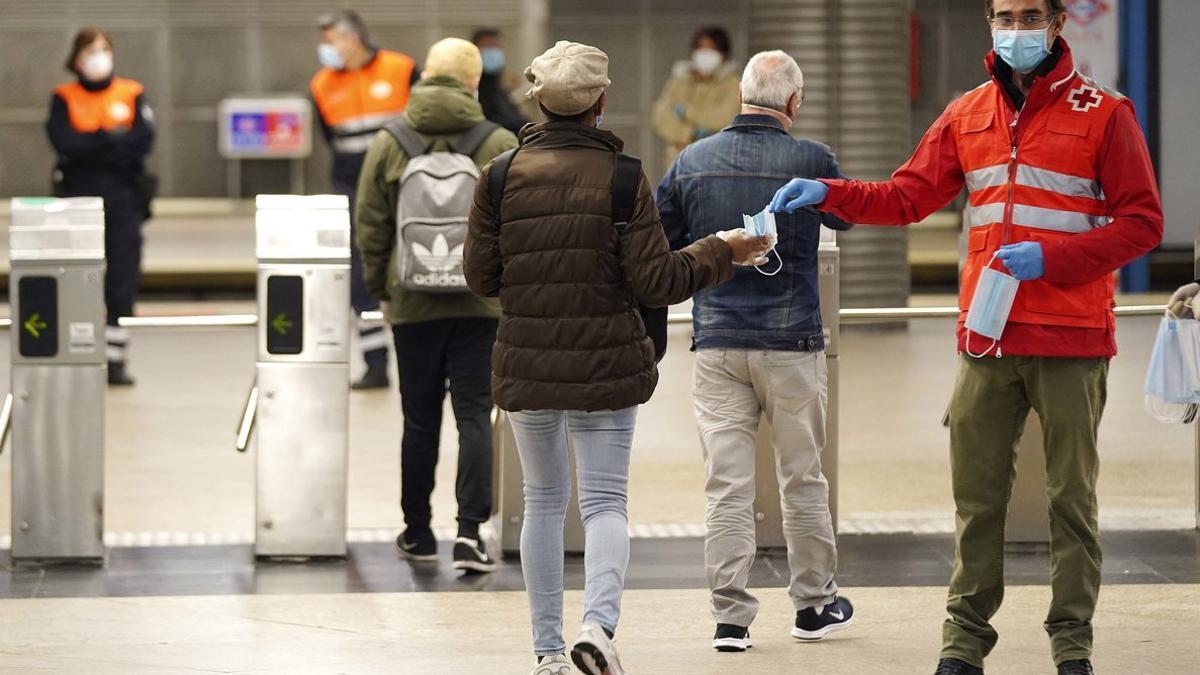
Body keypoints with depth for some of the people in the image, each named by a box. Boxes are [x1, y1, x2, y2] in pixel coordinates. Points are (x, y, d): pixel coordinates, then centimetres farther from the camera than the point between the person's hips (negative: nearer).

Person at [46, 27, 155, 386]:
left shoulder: (132, 94, 7)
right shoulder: (63, 98, 5)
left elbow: (144, 141, -7)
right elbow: (64, 143, -10)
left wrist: (91, 144, -10)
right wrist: (114, 138, -11)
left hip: (124, 198, 1)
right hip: (78, 198, -1)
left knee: (122, 282, -4)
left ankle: (116, 358, 1)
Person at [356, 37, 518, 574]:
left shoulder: (388, 145, -1)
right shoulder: (501, 147, -4)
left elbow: (371, 226, 3)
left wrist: (380, 290, 14)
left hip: (413, 304, 1)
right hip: (482, 303, -1)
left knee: (420, 419, 11)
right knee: (474, 415, 0)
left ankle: (418, 532, 21)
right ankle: (470, 531, -10)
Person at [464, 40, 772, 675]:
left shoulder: (500, 177, -3)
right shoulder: (623, 178, -9)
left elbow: (481, 277, 2)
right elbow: (655, 282, -8)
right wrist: (721, 252, 6)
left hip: (526, 362, 2)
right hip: (605, 362, -2)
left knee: (543, 499, 14)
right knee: (605, 499, 2)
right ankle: (598, 621, -23)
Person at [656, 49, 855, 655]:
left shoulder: (692, 161, 2)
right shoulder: (811, 161, -6)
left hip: (716, 345, 2)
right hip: (792, 341, -2)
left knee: (727, 485, 1)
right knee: (803, 479, 11)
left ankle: (730, 616, -1)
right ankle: (814, 604, 21)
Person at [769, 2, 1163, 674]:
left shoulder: (1102, 114, -3)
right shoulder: (968, 116, 11)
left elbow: (1141, 222, -5)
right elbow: (907, 196, 10)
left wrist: (1049, 257, -16)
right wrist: (827, 193, -6)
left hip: (1071, 341, -4)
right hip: (988, 339, 4)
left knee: (1071, 495, 3)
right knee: (976, 494, 4)